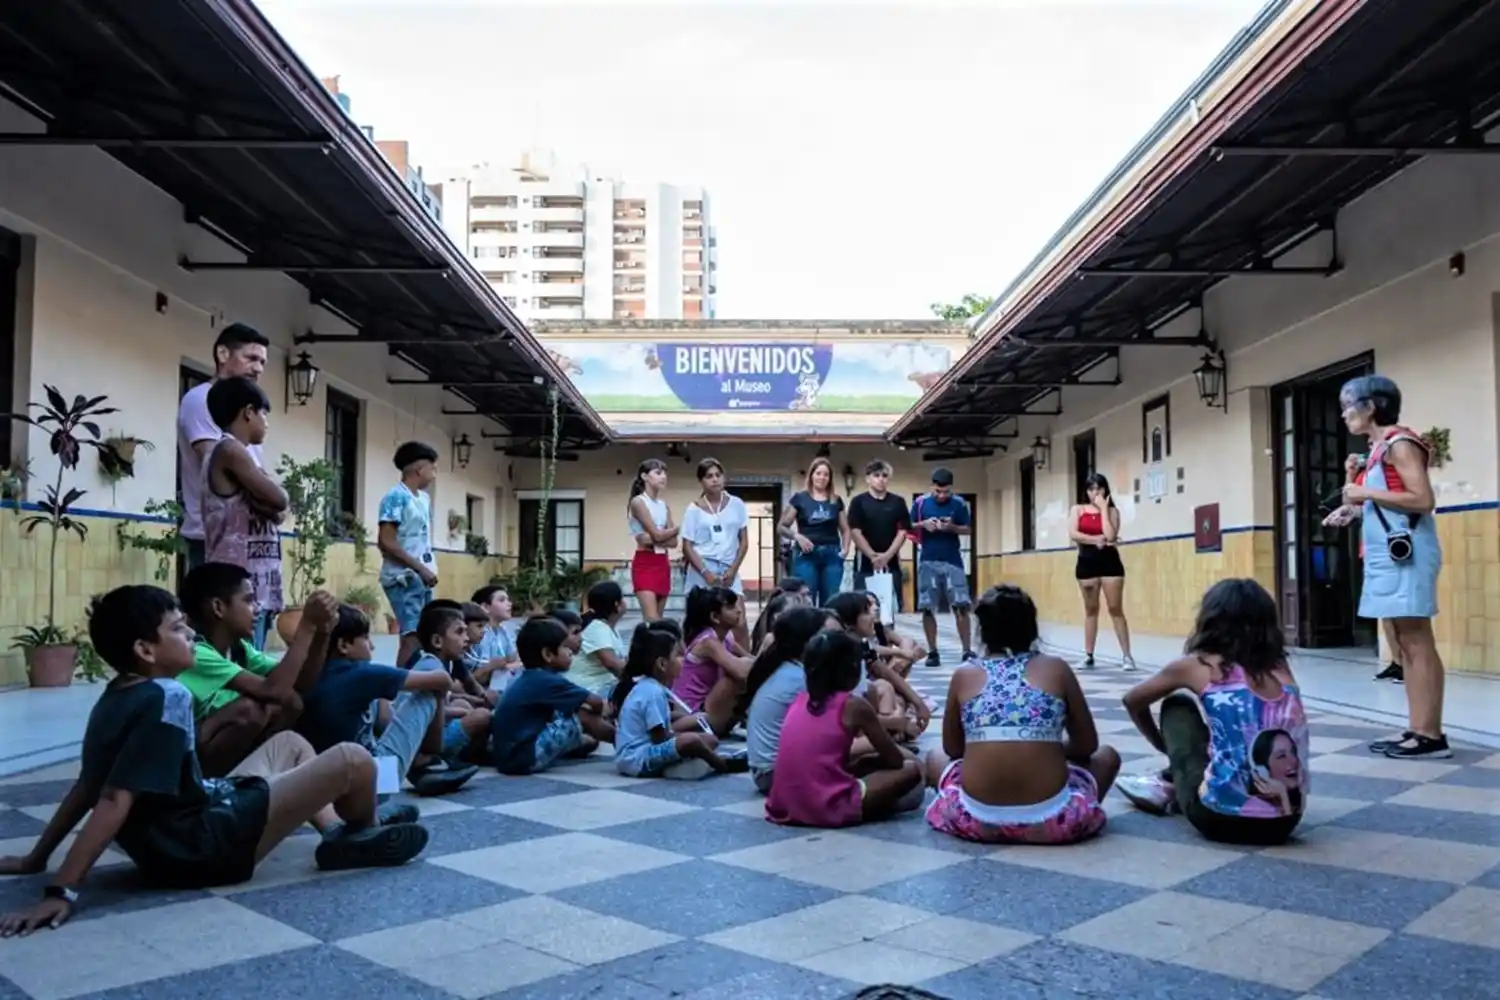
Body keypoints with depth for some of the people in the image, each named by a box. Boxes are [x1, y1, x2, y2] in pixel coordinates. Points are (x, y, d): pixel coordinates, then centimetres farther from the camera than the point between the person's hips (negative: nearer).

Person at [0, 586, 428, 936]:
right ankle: (363, 836, 19)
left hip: (194, 819, 11)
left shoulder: (117, 697, 6)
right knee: (353, 761, -12)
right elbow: (114, 801, -28)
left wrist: (36, 858, 18)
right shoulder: (166, 698, -22)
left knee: (290, 743, 25)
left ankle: (341, 833, 18)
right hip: (202, 846, -10)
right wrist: (63, 891, -30)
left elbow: (87, 787, 10)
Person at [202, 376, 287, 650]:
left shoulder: (236, 453, 22)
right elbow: (278, 499, -13)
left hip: (254, 586, 10)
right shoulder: (229, 450, -7)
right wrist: (273, 487, 7)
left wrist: (272, 507, -6)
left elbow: (277, 513, 15)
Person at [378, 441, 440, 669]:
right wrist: (421, 568, -15)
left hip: (422, 577, 8)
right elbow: (386, 542, -15)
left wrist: (429, 570, 8)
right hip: (403, 578, -8)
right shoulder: (396, 496, -9)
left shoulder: (424, 498, 15)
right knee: (412, 637, -14)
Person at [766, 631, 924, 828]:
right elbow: (895, 760, 7)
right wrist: (876, 760, 27)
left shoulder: (800, 701, 14)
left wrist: (861, 763, 28)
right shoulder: (854, 705, -2)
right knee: (911, 768, 6)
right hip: (828, 809, -7)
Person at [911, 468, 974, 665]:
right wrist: (923, 524, -14)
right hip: (928, 561, 1)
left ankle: (968, 651, 0)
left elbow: (968, 529, 5)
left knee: (961, 606, -5)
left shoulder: (959, 504, 0)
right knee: (927, 608, 2)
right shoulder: (921, 502, 0)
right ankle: (932, 652, 11)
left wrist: (952, 527, -15)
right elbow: (909, 527, 6)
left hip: (953, 561, -1)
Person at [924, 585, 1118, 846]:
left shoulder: (964, 676, 8)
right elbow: (1087, 746, 13)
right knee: (1107, 756, 28)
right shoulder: (1056, 669, 6)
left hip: (978, 819, 1)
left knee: (936, 758, 33)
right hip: (1050, 820, 0)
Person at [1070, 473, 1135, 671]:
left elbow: (1110, 535, -14)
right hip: (1087, 562, 2)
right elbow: (1073, 534, -8)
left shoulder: (1112, 511, 2)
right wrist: (1095, 540, -18)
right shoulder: (1078, 510, 7)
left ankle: (1126, 655, -1)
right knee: (1091, 609, 8)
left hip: (1109, 561, -2)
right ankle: (1088, 656, 13)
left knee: (1116, 609, -3)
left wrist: (1103, 508, -10)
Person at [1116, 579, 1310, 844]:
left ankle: (1170, 788, 27)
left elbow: (1133, 701, 15)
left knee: (1177, 705, 16)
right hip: (1284, 821, 4)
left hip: (1220, 817, -4)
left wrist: (1165, 746, 32)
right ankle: (1173, 787, 38)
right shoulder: (1281, 669, 8)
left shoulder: (1197, 666, -2)